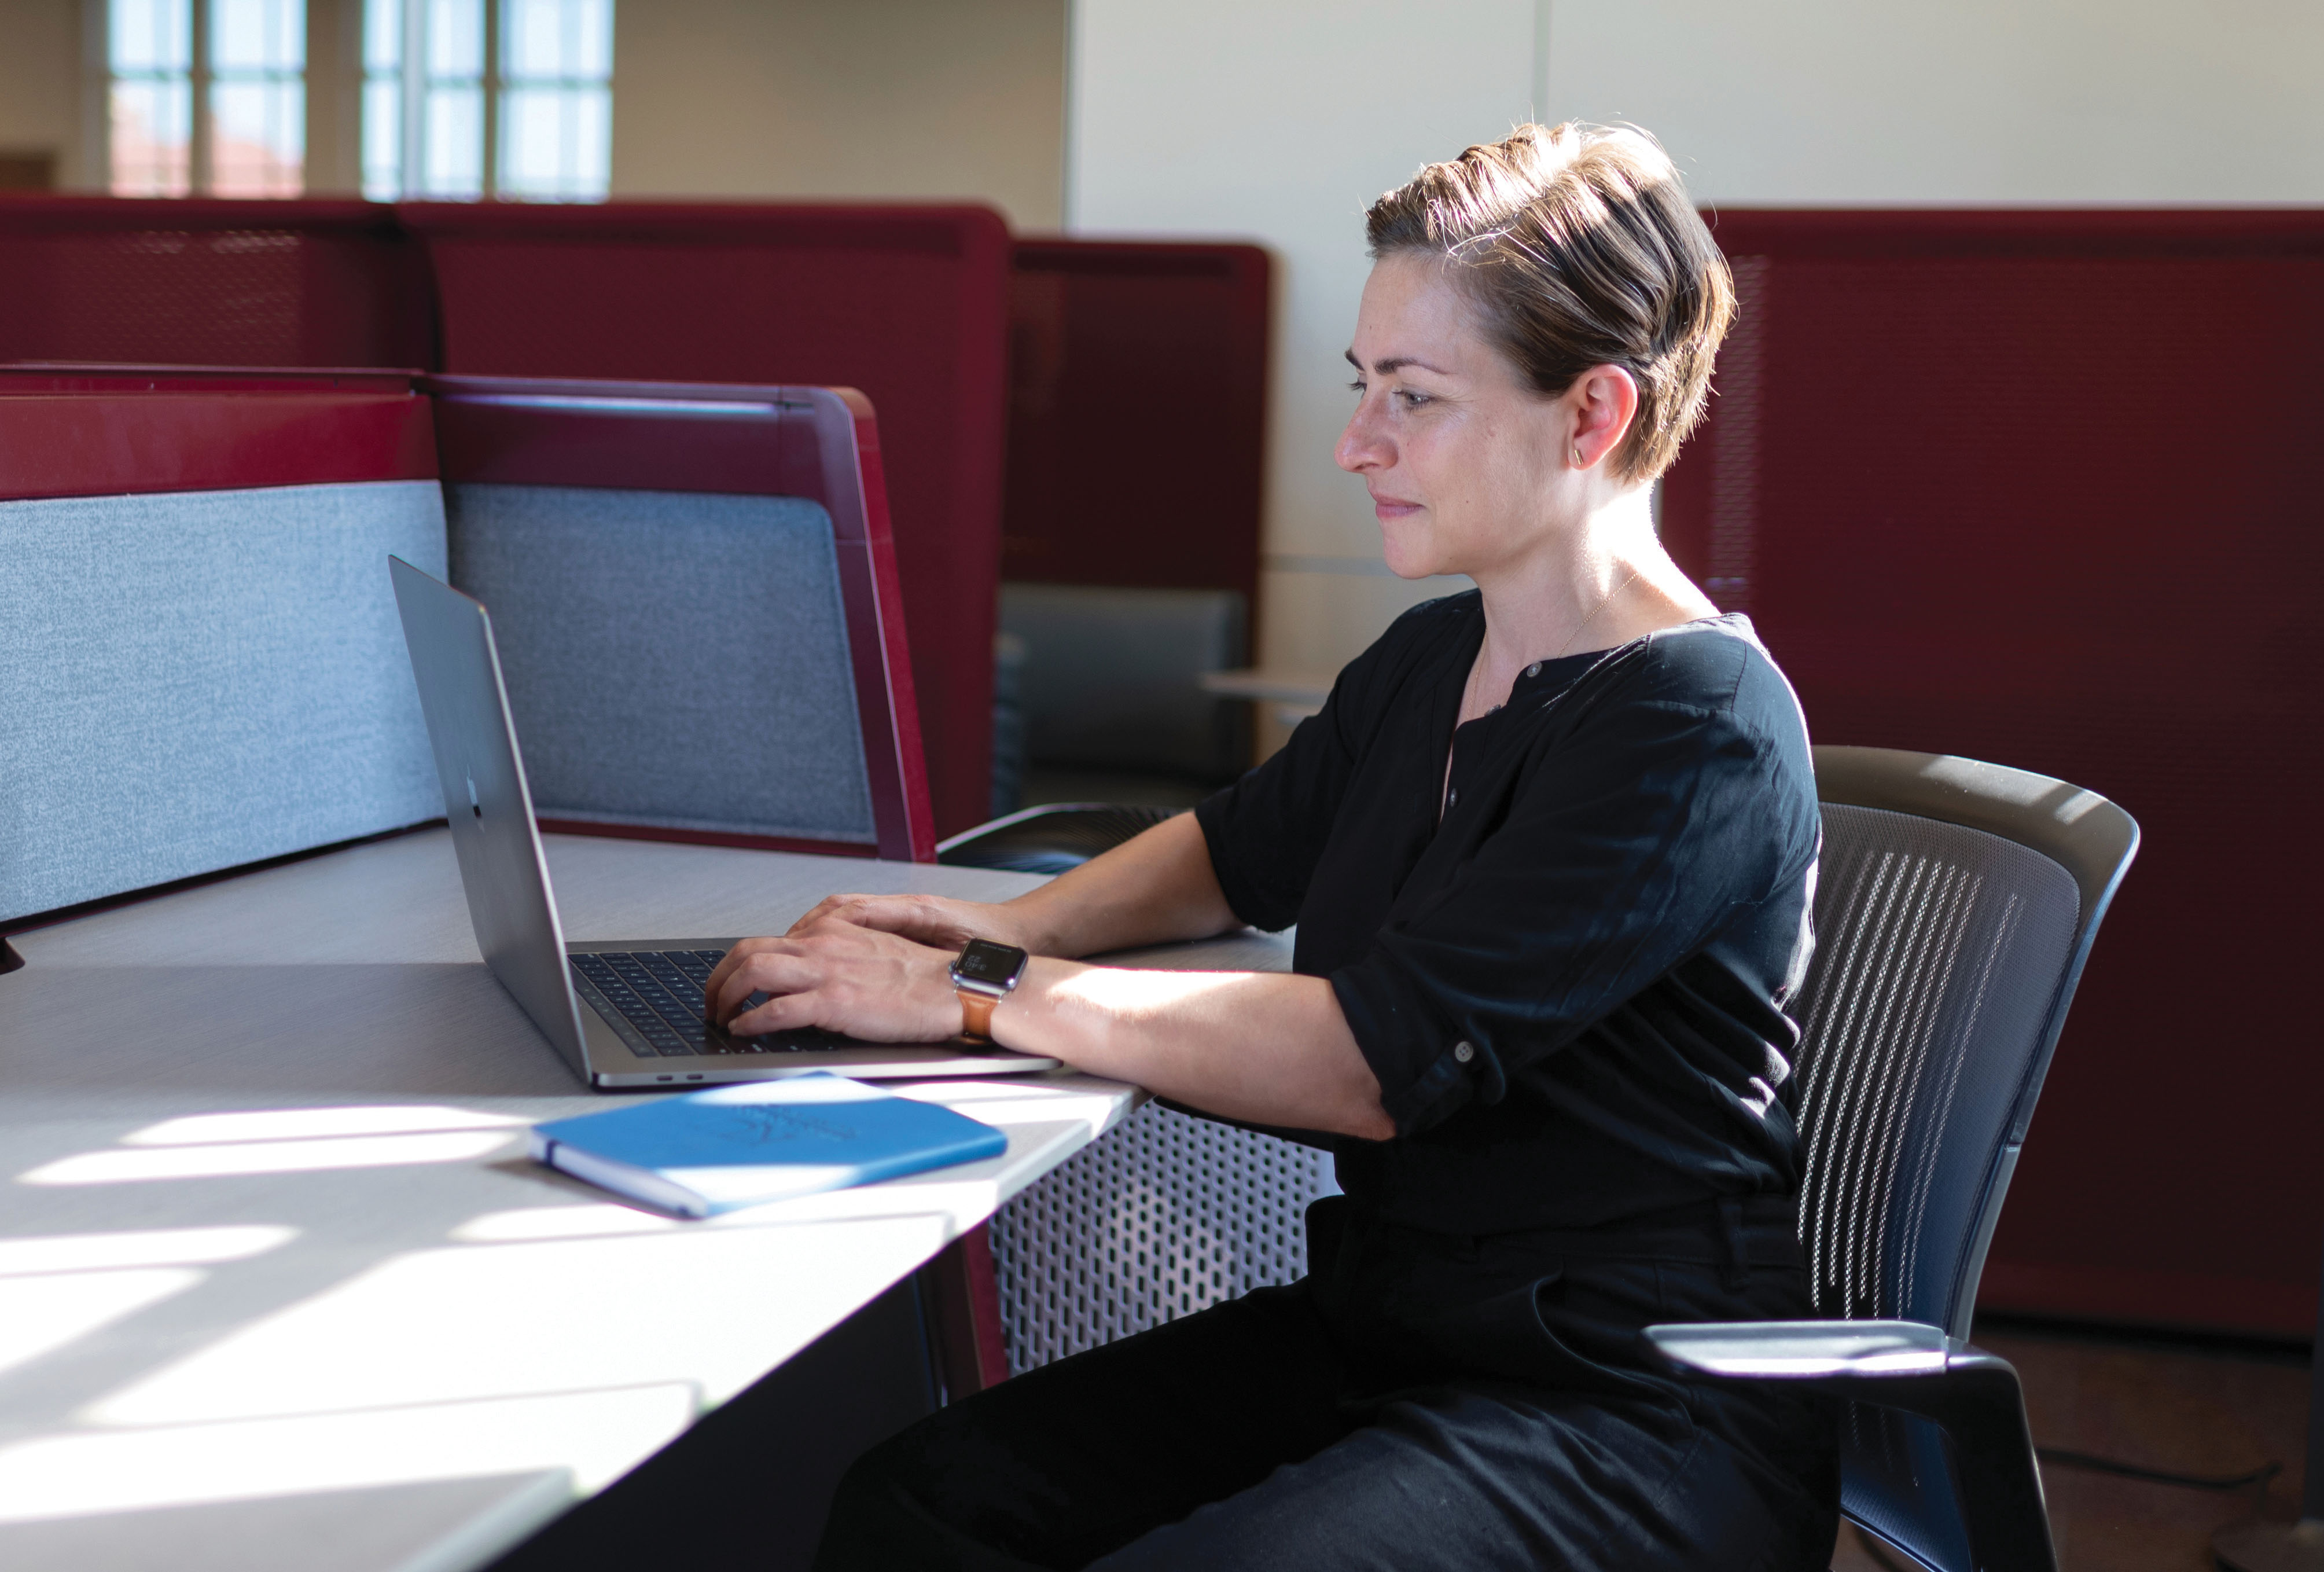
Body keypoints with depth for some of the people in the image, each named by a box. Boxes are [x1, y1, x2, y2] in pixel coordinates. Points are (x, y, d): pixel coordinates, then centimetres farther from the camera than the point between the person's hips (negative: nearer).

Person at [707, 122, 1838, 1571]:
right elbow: (1237, 851, 28)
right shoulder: (1429, 665, 9)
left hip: (1636, 1413, -7)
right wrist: (1019, 924, 7)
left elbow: (1378, 1057, -24)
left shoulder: (1700, 724, -17)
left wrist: (974, 996, -19)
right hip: (1388, 1330, 7)